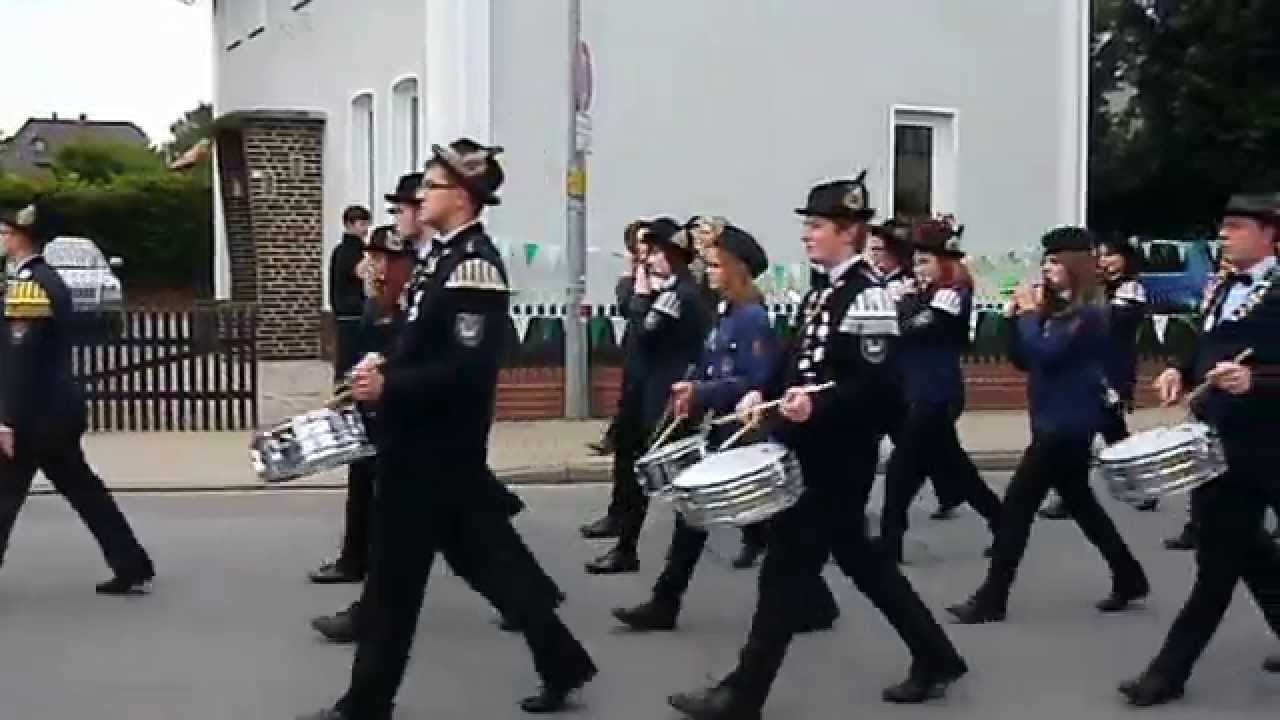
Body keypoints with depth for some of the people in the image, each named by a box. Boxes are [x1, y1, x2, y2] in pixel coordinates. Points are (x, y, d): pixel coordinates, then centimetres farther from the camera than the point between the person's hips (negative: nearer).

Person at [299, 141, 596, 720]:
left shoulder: (476, 264, -19)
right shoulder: (445, 255, 11)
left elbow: (467, 369, -26)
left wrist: (388, 386, -22)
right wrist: (383, 367, 3)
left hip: (438, 449, -10)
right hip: (426, 444, 10)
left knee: (395, 575, 2)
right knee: (491, 559, 15)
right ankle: (562, 663, 23)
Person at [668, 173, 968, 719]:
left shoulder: (868, 299, -16)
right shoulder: (820, 294, 13)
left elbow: (873, 387, -21)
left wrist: (816, 406, -35)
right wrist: (763, 394, 2)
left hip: (838, 459, -10)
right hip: (809, 451, 10)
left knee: (788, 567, -3)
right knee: (859, 560, 17)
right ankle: (935, 658, 29)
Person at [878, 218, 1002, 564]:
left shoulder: (952, 294, -13)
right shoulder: (927, 293, 14)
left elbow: (909, 330, -24)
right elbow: (904, 333, 10)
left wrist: (907, 301, -9)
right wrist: (909, 299, 0)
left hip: (936, 397, -10)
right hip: (921, 394, 10)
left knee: (902, 468, -4)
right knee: (950, 466, 15)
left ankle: (890, 541, 4)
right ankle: (1004, 523, 24)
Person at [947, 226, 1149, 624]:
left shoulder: (1088, 315, -15)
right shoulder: (1054, 308, 10)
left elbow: (1046, 353, -26)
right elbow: (1022, 360, 11)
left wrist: (1029, 313, -14)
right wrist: (1014, 317, -2)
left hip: (1067, 425, -9)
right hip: (1055, 422, 9)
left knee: (1016, 505, -7)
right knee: (1081, 503, 17)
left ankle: (991, 599, -2)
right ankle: (1130, 578, 28)